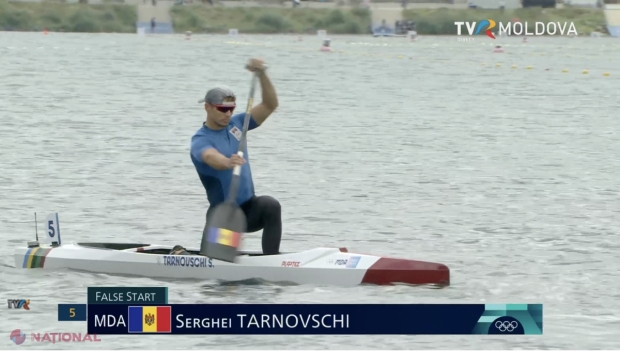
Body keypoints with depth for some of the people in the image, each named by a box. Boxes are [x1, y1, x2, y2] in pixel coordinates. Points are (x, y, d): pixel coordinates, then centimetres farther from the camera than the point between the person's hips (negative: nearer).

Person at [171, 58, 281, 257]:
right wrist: (228, 163, -62)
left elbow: (270, 105, -2)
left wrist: (261, 74, -17)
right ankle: (180, 255, 26)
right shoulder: (200, 141, -14)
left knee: (270, 205, -29)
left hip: (249, 208, 3)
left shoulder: (236, 124, 3)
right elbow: (212, 158, -38)